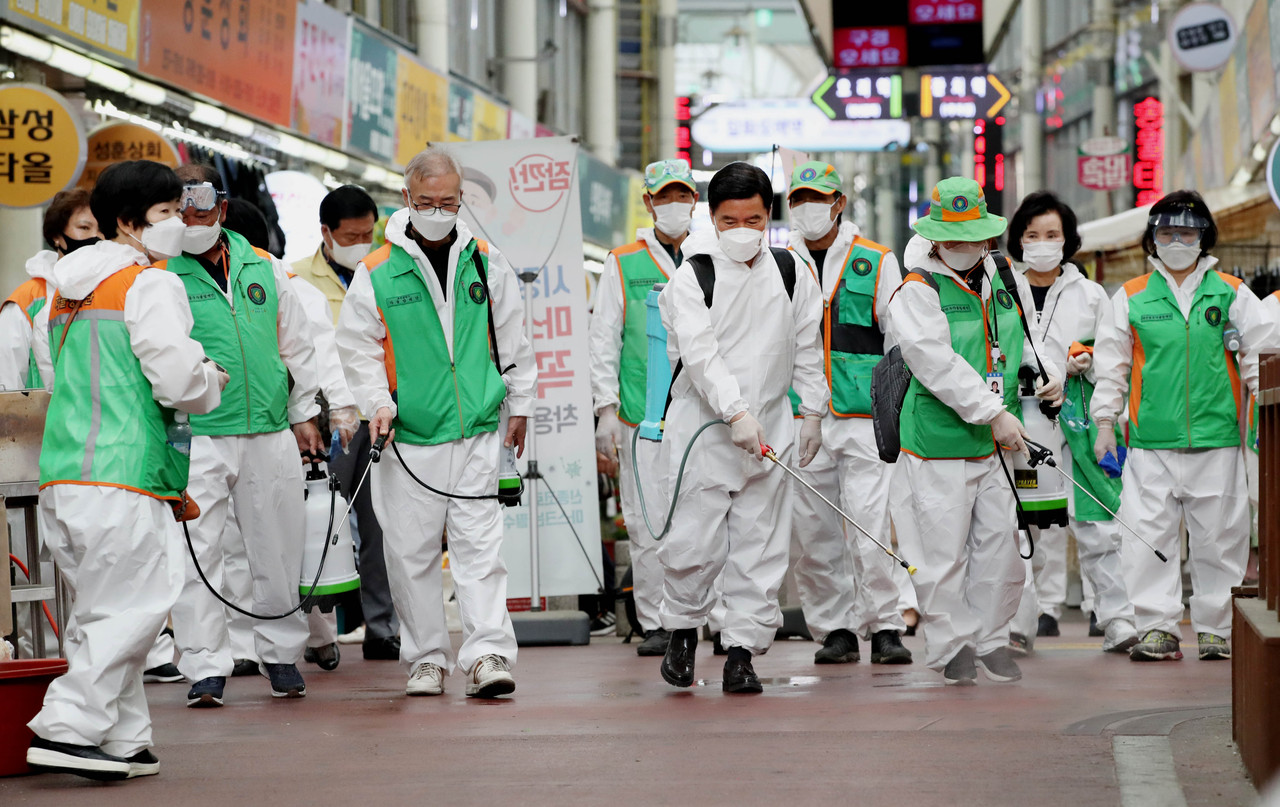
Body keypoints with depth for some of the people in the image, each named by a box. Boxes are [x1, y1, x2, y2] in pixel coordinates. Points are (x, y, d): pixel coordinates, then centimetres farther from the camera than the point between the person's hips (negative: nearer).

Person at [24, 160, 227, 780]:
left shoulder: (61, 292, 20)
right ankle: (67, 728, -10)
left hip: (60, 476, 9)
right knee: (133, 606, -4)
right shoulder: (151, 286, -6)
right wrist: (214, 382, 8)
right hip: (124, 475, -8)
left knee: (100, 608, 12)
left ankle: (120, 737, 13)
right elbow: (179, 379, -14)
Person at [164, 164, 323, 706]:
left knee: (277, 550, 11)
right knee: (198, 553, -6)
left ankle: (282, 654, 25)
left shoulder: (265, 270, 12)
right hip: (198, 436, -4)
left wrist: (303, 413, 18)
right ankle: (205, 667, -1)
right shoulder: (160, 275, -1)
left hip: (270, 432, 4)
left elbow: (296, 344, 20)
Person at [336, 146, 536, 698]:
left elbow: (512, 340, 16)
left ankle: (488, 653, -7)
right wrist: (378, 403, -10)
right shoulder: (376, 273, 0)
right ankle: (427, 657, 13)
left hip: (478, 431, 1)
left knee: (479, 545, -5)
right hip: (409, 436, -1)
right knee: (412, 551, 3)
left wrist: (520, 405, 17)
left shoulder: (486, 263, 7)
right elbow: (358, 349, 3)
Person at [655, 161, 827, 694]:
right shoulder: (691, 279, -5)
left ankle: (742, 649, 8)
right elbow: (700, 354, -16)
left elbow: (808, 350, 17)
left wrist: (812, 413, 15)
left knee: (760, 544, 1)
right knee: (694, 543, -3)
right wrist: (737, 413, -27)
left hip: (769, 427, 3)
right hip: (703, 426, -3)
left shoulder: (791, 275, 7)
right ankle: (683, 629, 20)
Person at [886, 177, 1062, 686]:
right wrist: (995, 413, -23)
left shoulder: (1005, 280, 9)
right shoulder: (918, 291, -10)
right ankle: (951, 646, 10)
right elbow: (938, 364, -19)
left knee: (1000, 541, 7)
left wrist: (1049, 370, 9)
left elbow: (1025, 335, 28)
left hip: (995, 442, 6)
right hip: (938, 439, -6)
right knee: (944, 547, -2)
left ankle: (991, 639, 21)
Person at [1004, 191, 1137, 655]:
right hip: (1018, 420, 0)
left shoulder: (1090, 296, 12)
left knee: (1096, 523, -5)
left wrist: (1087, 364, -7)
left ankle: (1119, 623, -3)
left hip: (1075, 420, 0)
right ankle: (1020, 622, 6)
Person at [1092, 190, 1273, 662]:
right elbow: (1111, 363, 11)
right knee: (1149, 534, -5)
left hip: (1216, 439, 0)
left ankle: (1216, 628, 12)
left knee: (1219, 536, 2)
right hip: (1151, 441, 0)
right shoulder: (1131, 298, 8)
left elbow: (1261, 356, 10)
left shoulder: (1232, 294, 9)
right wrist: (1105, 422, 7)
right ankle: (1159, 628, 1)